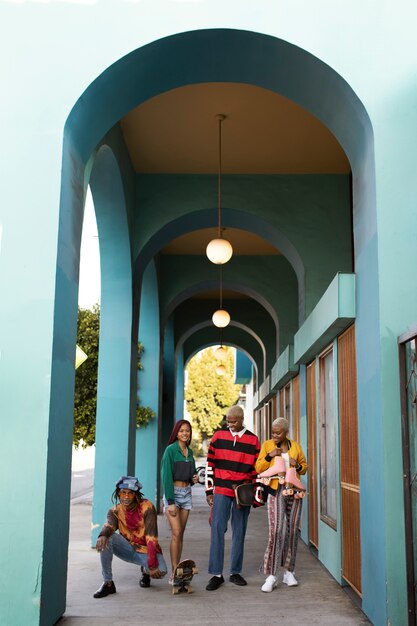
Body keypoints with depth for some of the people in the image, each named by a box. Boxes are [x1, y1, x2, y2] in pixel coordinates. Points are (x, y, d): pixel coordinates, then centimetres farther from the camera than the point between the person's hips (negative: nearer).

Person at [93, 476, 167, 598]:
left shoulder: (147, 507, -14)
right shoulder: (115, 511, -3)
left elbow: (151, 537, -21)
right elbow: (110, 525, -25)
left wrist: (152, 565, -28)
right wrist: (103, 535, -51)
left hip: (146, 550, -2)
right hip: (128, 549, 2)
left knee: (161, 571, -31)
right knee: (106, 539, -25)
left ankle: (145, 571, 8)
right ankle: (108, 583, -17)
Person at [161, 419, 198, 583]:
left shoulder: (189, 451, 10)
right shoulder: (170, 450, -9)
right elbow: (166, 476, -13)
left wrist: (194, 478, -1)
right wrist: (171, 502, -16)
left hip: (186, 493, 6)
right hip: (173, 492, -6)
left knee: (181, 534, 7)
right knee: (176, 533, -11)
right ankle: (174, 573, -6)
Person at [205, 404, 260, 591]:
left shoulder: (253, 440, 3)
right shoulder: (218, 436, 3)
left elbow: (256, 468, 8)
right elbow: (210, 464, 5)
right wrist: (209, 491, 2)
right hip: (221, 491, -1)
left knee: (239, 533, 8)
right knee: (217, 530, -5)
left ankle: (235, 572, 19)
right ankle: (216, 574, 1)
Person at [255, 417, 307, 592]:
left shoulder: (295, 446, 10)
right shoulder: (267, 445, 5)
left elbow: (305, 467, 18)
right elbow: (258, 468, 2)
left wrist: (298, 466, -4)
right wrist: (269, 456, -13)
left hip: (294, 491, 3)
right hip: (276, 490, -3)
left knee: (292, 530, 5)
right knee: (276, 530, -13)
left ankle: (288, 572, 17)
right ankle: (271, 576, -11)